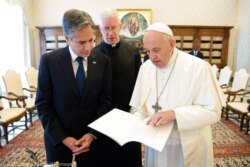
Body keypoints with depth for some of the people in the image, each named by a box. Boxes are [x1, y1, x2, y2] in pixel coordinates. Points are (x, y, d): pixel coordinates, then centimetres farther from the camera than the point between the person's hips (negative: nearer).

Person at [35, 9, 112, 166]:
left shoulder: (103, 61, -6)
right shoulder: (49, 61, -10)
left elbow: (106, 100, -3)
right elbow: (43, 104, -7)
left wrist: (93, 133, -10)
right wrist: (62, 137, -12)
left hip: (92, 137, 1)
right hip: (58, 140, -1)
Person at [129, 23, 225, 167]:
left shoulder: (198, 67, -17)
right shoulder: (145, 67, -1)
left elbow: (213, 111, -17)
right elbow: (138, 106, 4)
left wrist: (174, 114, -29)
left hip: (188, 148, -3)